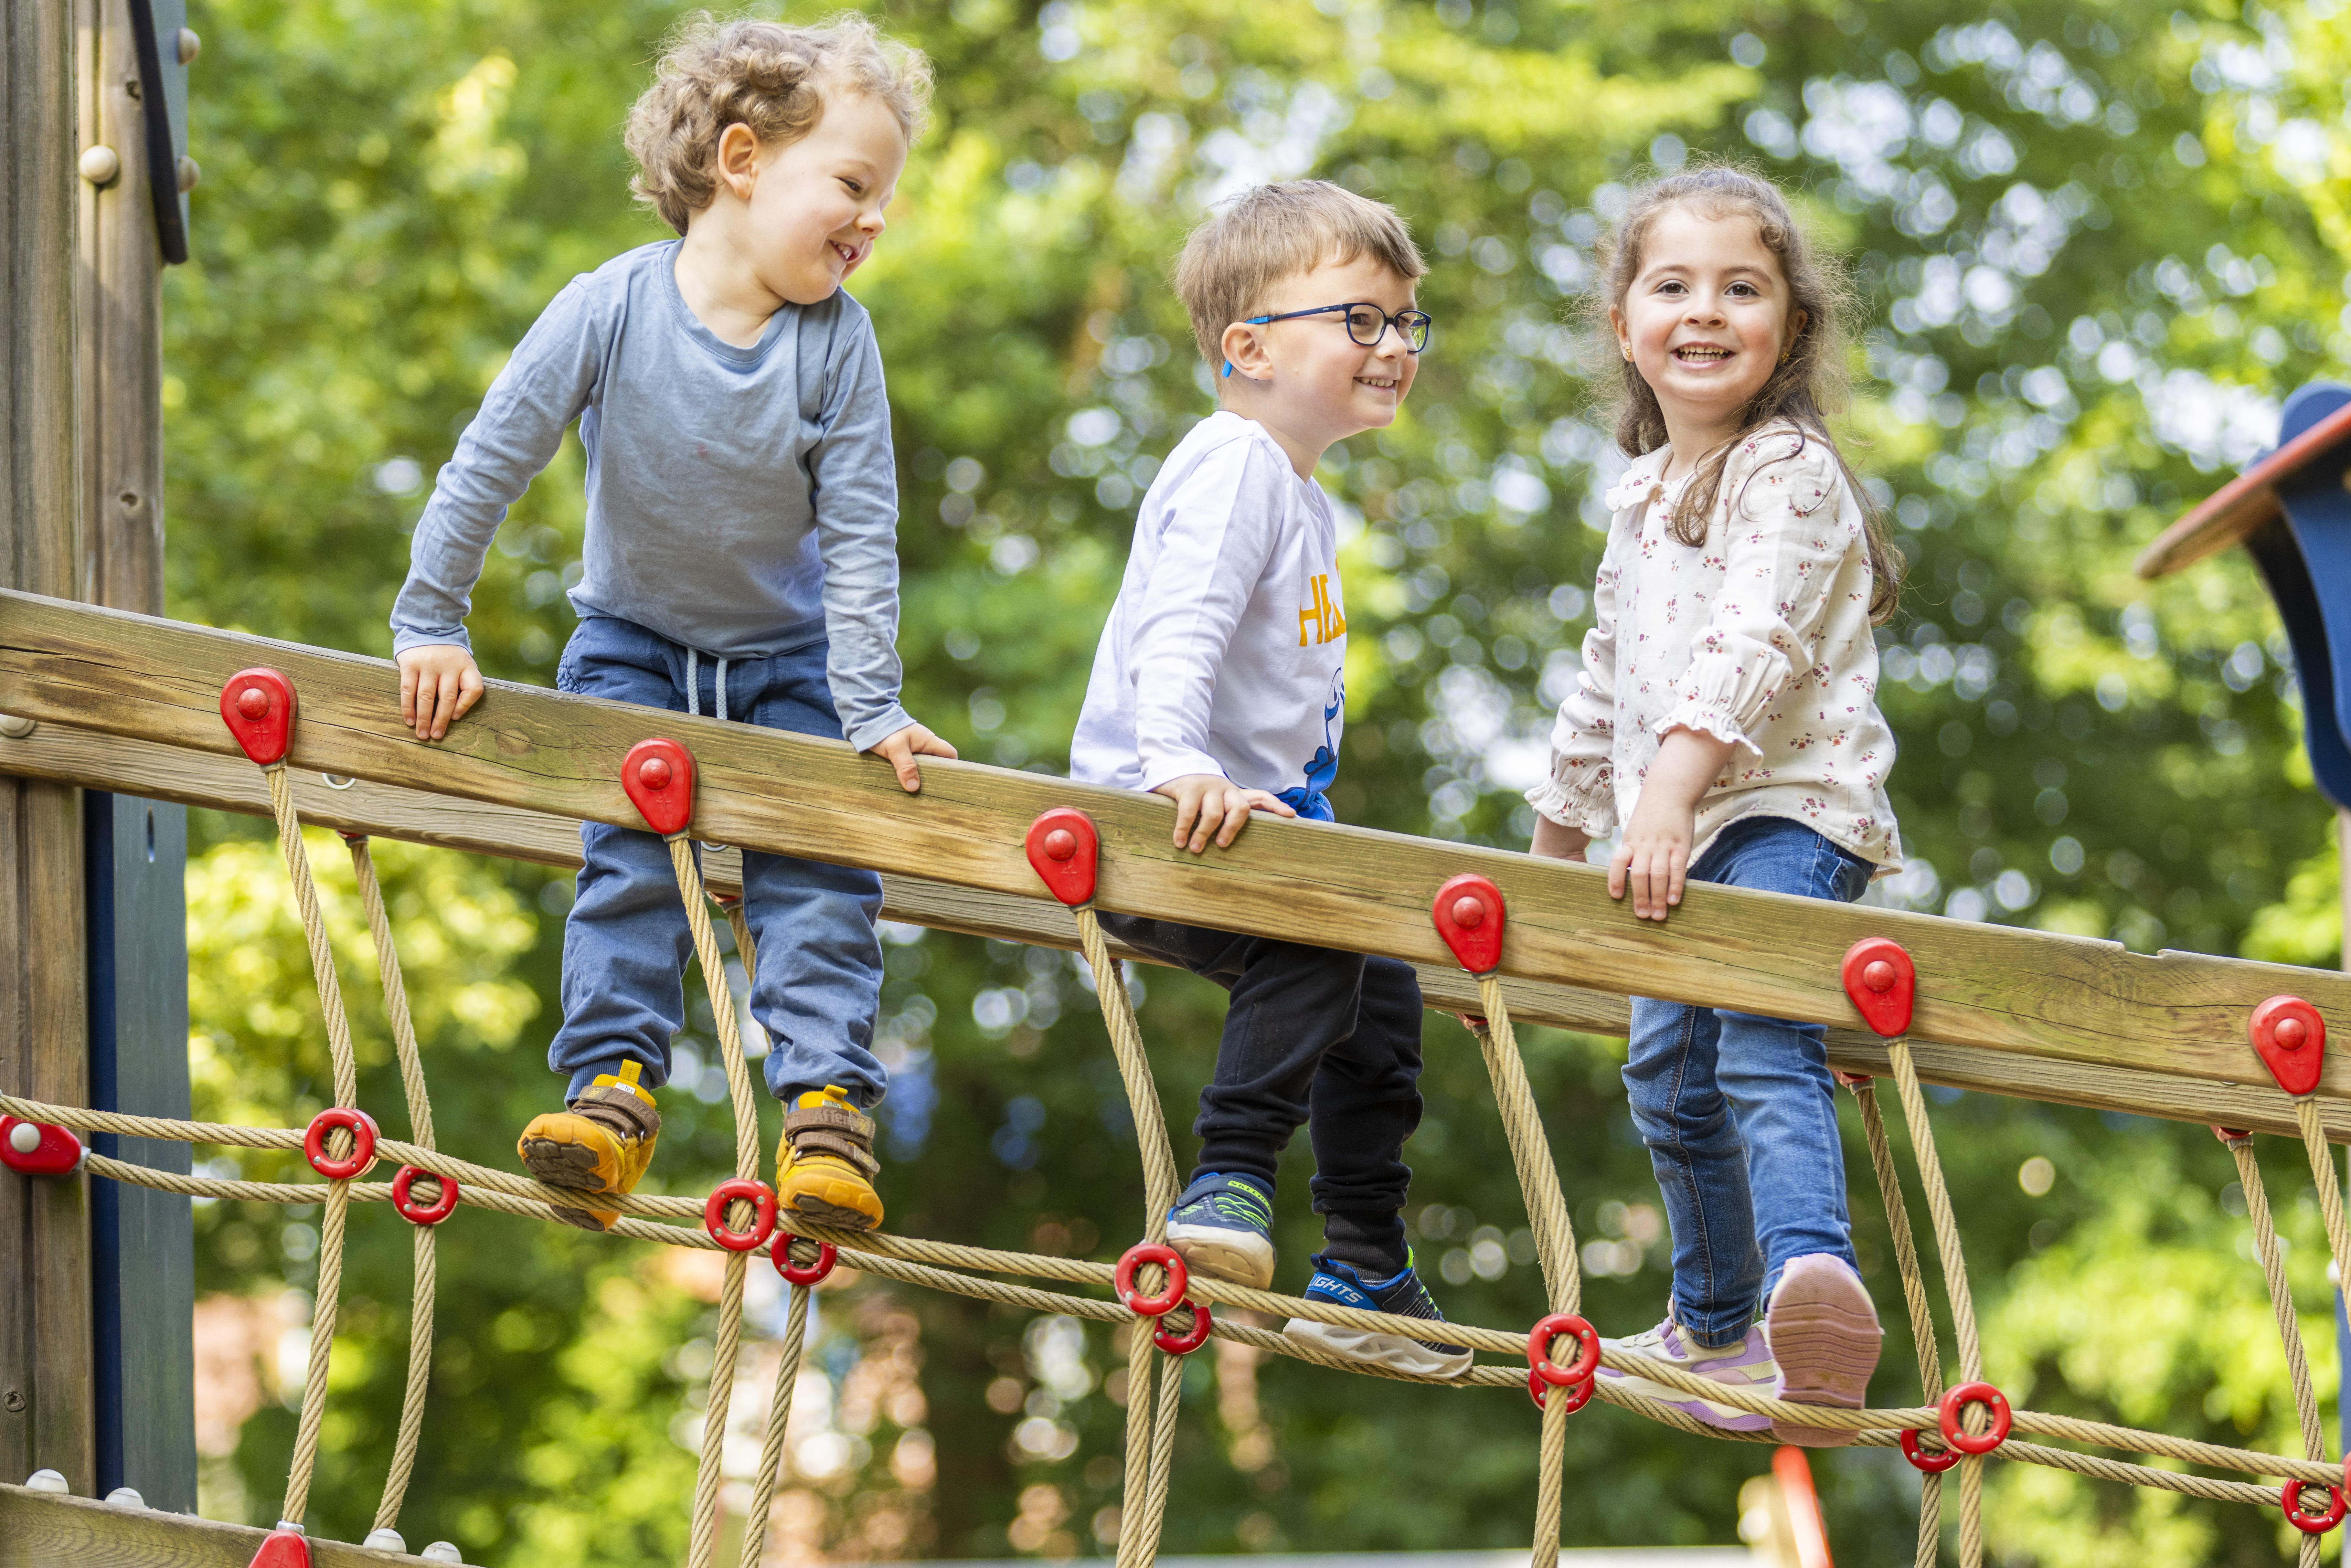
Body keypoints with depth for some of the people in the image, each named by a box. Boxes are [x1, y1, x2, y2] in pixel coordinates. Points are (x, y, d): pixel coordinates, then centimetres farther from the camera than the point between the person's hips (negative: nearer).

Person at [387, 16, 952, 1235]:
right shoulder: (612, 310, -23)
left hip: (787, 656, 0)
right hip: (633, 641, 0)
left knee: (816, 863, -12)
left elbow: (860, 536, -16)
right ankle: (615, 1084, -8)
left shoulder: (838, 340, -19)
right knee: (629, 855, -14)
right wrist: (431, 629, -11)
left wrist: (870, 714, -18)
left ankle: (827, 1101, -11)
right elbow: (489, 465, -15)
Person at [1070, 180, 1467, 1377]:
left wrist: (1303, 822, 33)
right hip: (1155, 824, -11)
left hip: (1256, 817, 11)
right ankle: (1229, 1182, -28)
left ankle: (1363, 1275, 26)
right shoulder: (1232, 469, -14)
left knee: (1377, 993, 17)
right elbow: (1179, 632, -29)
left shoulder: (1306, 502, 20)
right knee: (1315, 945, -33)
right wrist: (1182, 764, -43)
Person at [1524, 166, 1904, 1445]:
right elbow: (1612, 675, 31)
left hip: (1788, 806, -9)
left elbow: (1752, 644, -22)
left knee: (1762, 1050, -29)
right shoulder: (1642, 498, 20)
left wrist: (1672, 789, -32)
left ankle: (1813, 1268, -49)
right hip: (1676, 828, 9)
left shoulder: (1788, 472, -8)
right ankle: (1714, 1328, 31)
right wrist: (1557, 827, 36)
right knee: (1668, 1077, 15)